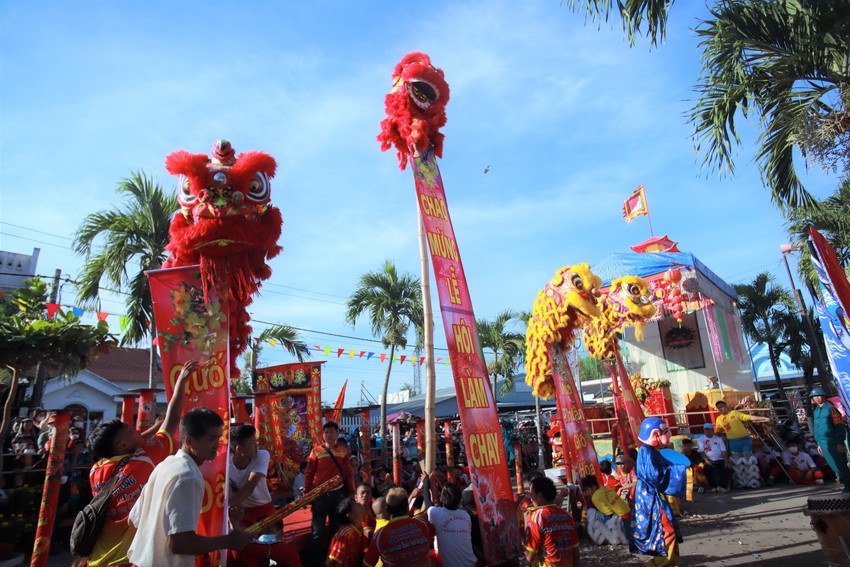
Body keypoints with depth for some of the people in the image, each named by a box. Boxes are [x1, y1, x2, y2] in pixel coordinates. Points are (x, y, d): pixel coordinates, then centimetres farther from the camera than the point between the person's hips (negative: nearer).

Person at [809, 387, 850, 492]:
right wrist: (818, 443, 17)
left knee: (840, 465, -3)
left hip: (834, 443, -6)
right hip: (823, 443, 6)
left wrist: (840, 443, -15)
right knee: (833, 465, 7)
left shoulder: (830, 408, -6)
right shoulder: (815, 411, 13)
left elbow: (840, 426, -10)